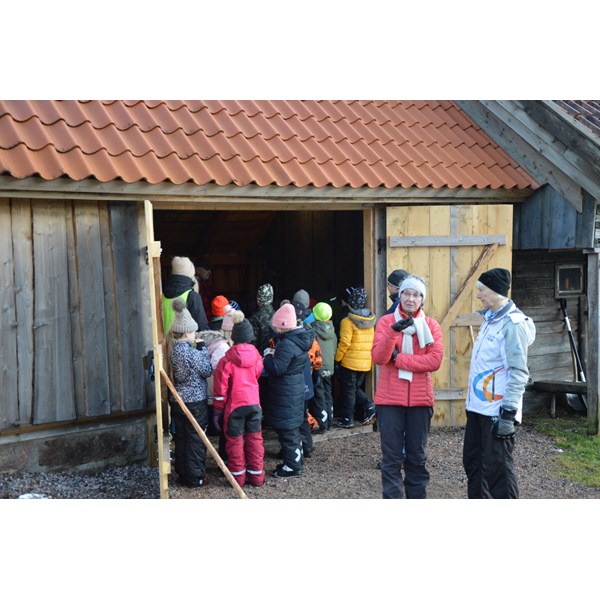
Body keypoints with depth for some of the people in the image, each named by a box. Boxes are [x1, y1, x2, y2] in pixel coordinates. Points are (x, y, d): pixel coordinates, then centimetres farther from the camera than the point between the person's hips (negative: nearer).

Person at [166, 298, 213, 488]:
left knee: (181, 438, 14)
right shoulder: (190, 351, -21)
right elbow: (207, 370, -12)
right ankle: (195, 477, 10)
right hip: (195, 401, -7)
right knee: (196, 439, 3)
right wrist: (203, 347, -8)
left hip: (177, 400, 7)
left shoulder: (172, 348, 2)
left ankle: (183, 474, 24)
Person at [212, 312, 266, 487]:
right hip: (254, 403, 3)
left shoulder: (227, 360, -14)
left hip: (235, 405, -3)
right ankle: (257, 475, 18)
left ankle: (238, 476, 15)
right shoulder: (256, 356, -4)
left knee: (235, 440, 8)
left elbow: (221, 389, -10)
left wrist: (217, 410, -2)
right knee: (255, 438, 13)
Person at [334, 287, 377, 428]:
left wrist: (337, 358, -8)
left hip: (349, 362, -6)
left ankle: (347, 419, 10)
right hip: (365, 363, 6)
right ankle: (369, 406, 1)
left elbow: (344, 343, -17)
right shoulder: (371, 320, 4)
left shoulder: (348, 321, -15)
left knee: (348, 390, 5)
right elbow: (372, 341, 11)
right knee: (356, 388, 20)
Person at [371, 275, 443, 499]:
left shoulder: (431, 325, 4)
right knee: (392, 456, 0)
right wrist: (393, 331, -27)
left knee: (417, 456, 10)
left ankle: (417, 496, 21)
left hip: (420, 398, 1)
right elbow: (378, 357, -11)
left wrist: (398, 358, -13)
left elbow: (435, 360, -10)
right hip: (390, 398, -1)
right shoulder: (386, 321, 2)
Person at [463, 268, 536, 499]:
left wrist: (509, 413, -22)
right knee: (473, 463, 18)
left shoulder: (513, 323, -16)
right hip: (478, 407, 10)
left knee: (498, 469, -3)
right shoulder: (490, 319, 13)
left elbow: (518, 372, -20)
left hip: (498, 411, -10)